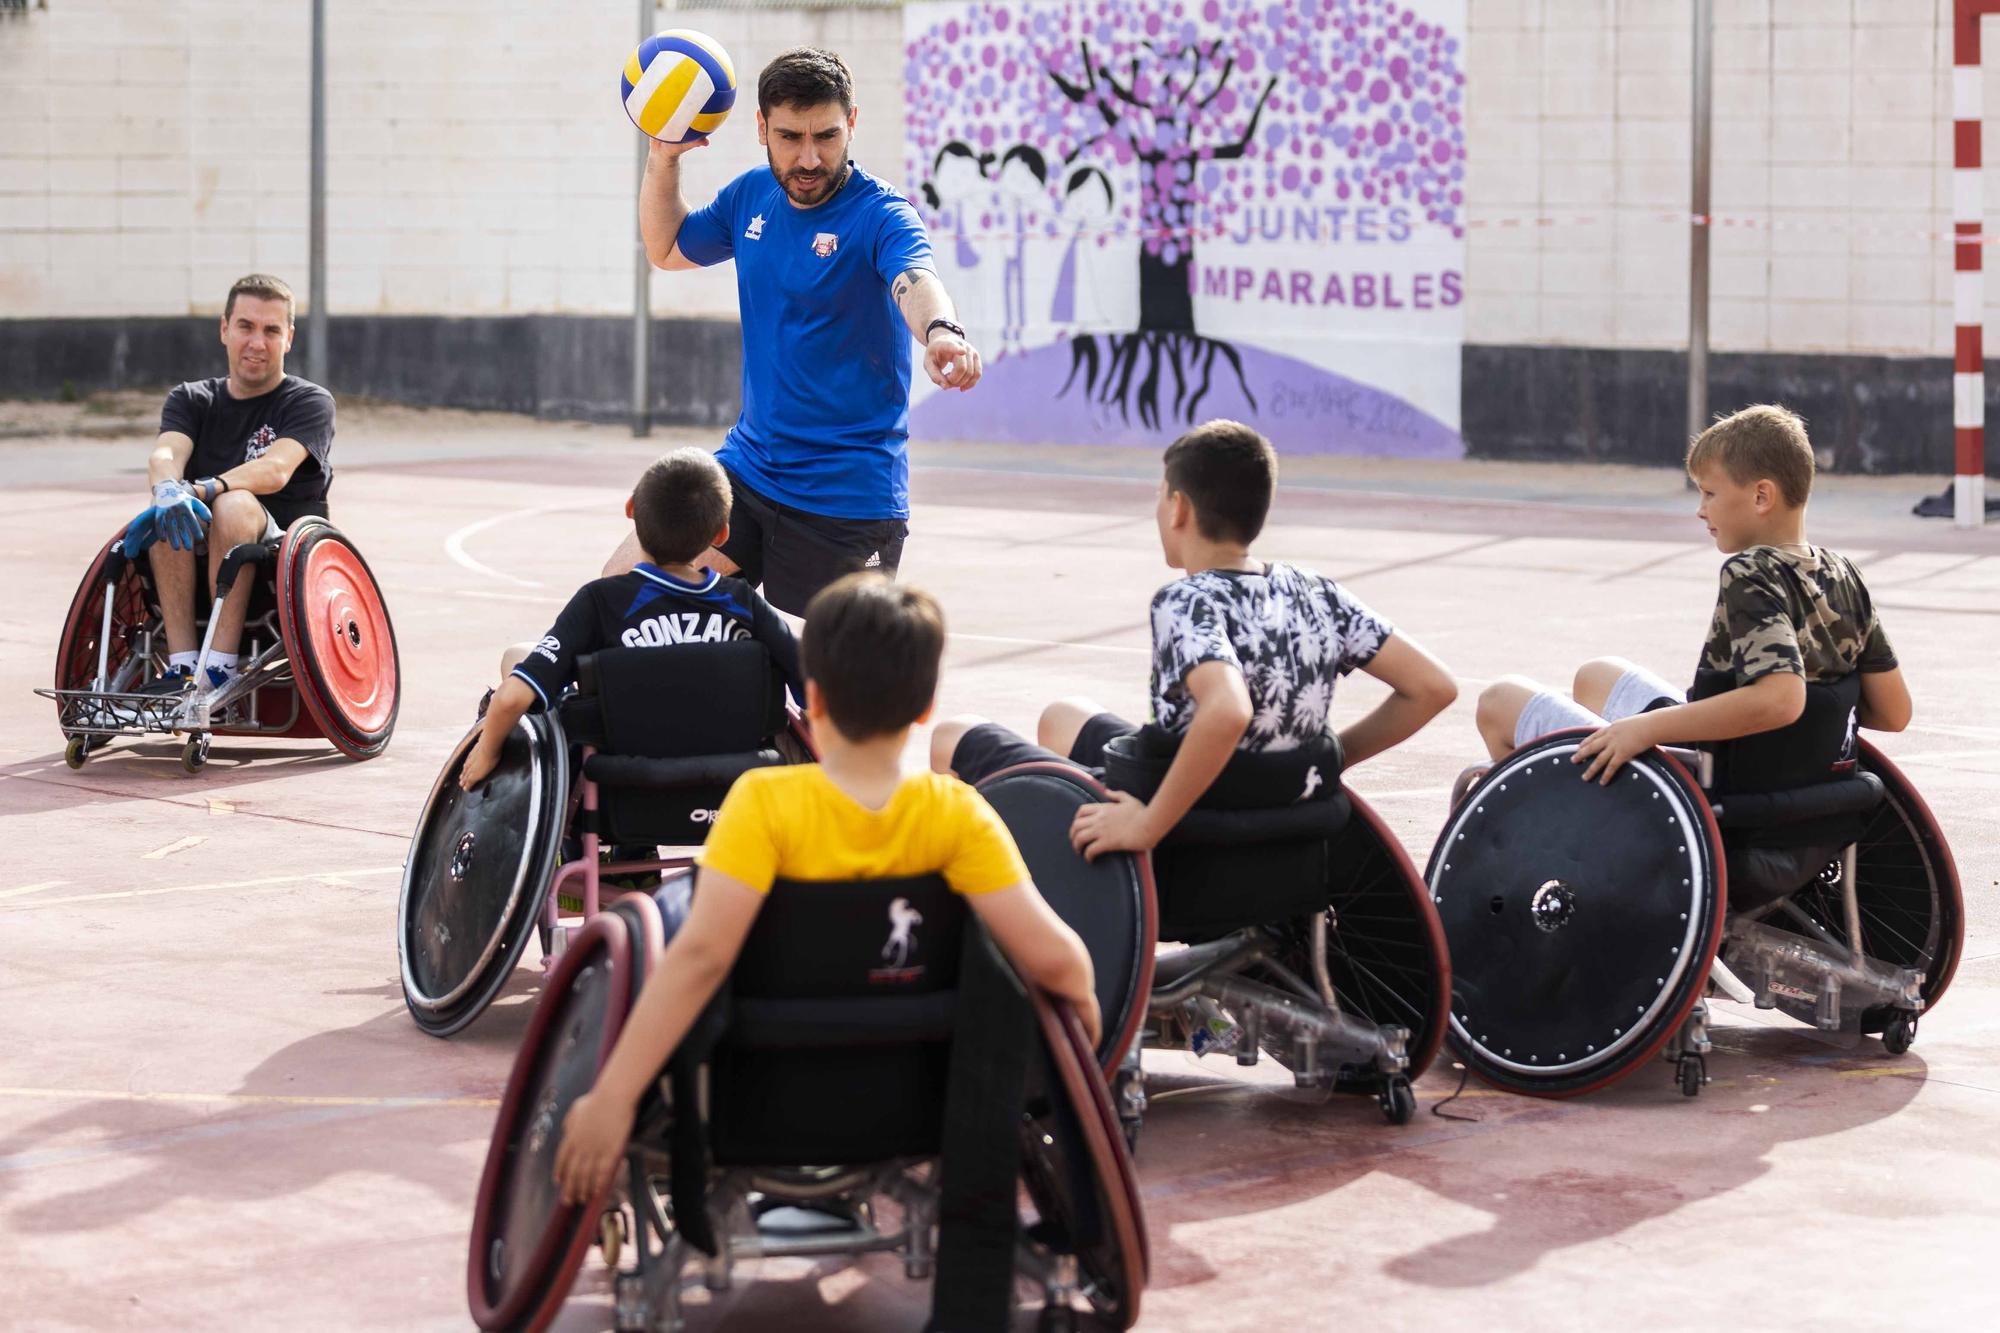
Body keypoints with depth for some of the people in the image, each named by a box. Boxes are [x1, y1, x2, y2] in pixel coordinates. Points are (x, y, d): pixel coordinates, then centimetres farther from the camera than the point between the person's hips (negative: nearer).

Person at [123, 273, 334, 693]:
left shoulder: (309, 402, 3)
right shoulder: (191, 400, 14)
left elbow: (276, 470, -17)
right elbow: (165, 455, -8)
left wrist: (202, 490, -34)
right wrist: (167, 490, -34)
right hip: (200, 558, 3)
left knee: (234, 505, -33)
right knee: (170, 508, -28)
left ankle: (220, 669, -38)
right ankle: (181, 666, -34)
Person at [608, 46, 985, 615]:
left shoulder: (880, 214, -15)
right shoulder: (750, 196, 5)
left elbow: (915, 282, -37)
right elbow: (666, 249, 23)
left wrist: (941, 331, -60)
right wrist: (663, 158, 7)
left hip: (848, 499, -6)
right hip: (747, 466, 6)